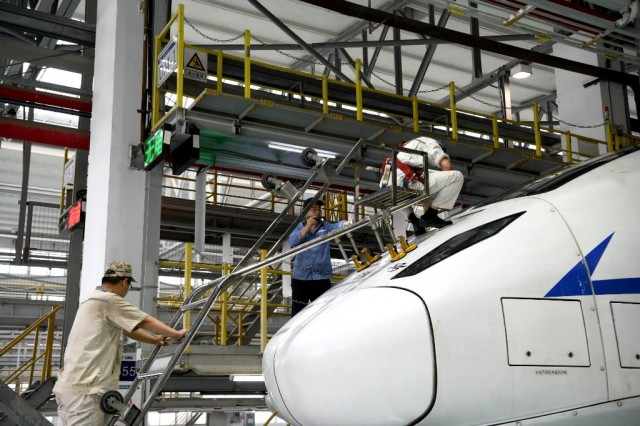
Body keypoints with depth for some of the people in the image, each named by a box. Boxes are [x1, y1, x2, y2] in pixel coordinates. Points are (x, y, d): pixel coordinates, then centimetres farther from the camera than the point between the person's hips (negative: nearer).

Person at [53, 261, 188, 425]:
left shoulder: (93, 301, 21)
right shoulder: (109, 300, -11)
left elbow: (126, 328, 29)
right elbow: (146, 321, -5)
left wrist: (154, 339, 36)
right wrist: (176, 334, 7)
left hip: (71, 387, 10)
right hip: (84, 390, -10)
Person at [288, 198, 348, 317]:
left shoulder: (326, 226, 4)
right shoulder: (300, 227, 7)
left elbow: (337, 226, -18)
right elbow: (292, 242, -10)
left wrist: (346, 223, -41)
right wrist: (307, 226, -13)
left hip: (322, 278, -1)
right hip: (300, 277, 1)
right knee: (297, 312, 6)